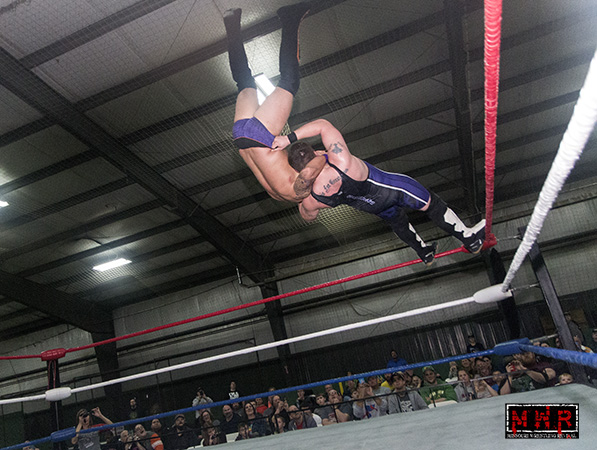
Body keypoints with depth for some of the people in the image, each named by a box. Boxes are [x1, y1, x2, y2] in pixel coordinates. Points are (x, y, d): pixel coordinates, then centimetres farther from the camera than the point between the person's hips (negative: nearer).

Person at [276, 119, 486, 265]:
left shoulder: (310, 199, -29)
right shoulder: (341, 160, -42)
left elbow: (308, 217, -4)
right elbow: (323, 124, -28)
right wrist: (290, 137, -31)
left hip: (370, 206, 5)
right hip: (388, 188, -5)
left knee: (397, 221, 35)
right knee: (431, 204, 17)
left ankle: (424, 252, 57)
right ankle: (468, 236, 31)